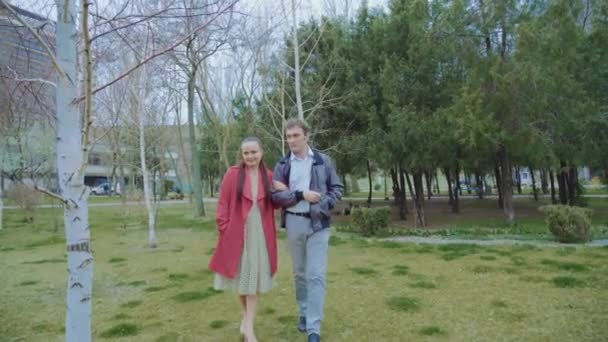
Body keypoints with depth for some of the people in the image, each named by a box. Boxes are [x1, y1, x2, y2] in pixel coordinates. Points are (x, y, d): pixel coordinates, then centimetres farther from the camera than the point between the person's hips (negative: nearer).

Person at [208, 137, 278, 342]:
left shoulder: (269, 176, 3)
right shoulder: (232, 175, -4)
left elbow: (273, 204, 11)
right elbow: (223, 204, -3)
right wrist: (224, 228, -8)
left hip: (260, 233, 1)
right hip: (237, 233, -1)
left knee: (254, 276, 2)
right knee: (240, 275, 12)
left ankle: (248, 325, 8)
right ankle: (247, 315, 35)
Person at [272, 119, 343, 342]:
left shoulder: (323, 161, 1)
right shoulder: (282, 166, 3)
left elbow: (337, 188, 2)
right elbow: (276, 196, -4)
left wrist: (323, 206, -14)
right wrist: (301, 195, -16)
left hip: (318, 223, -2)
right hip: (294, 223, 2)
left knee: (317, 275, -5)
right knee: (299, 273, 14)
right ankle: (304, 313, 32)